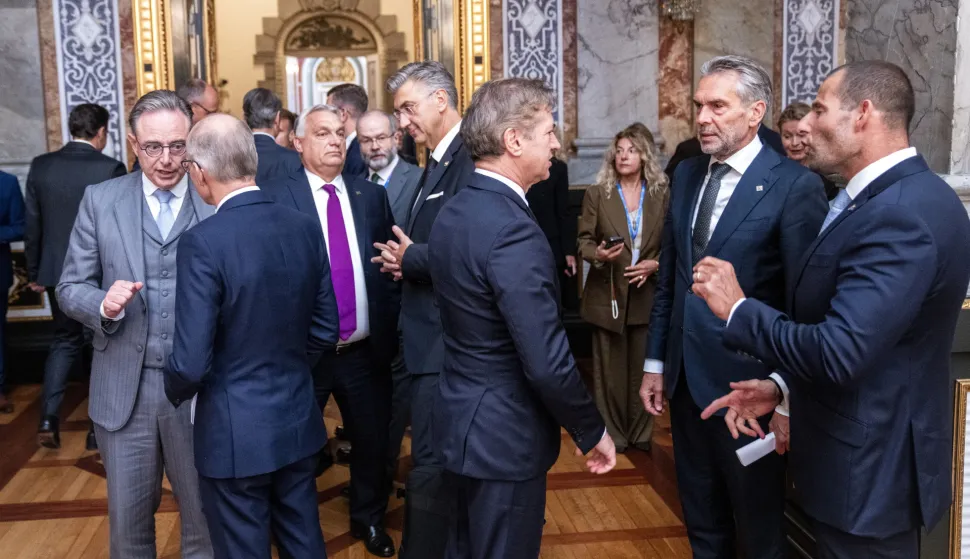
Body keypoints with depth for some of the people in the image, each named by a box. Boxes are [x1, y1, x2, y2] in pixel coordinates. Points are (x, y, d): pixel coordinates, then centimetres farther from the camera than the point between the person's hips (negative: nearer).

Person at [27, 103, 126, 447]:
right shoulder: (110, 168, -14)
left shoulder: (41, 166, -1)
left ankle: (49, 419, 10)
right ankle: (99, 429, 14)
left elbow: (32, 226, 4)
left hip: (57, 271, 4)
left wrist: (35, 273, 14)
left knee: (65, 341, 21)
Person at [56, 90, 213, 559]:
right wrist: (104, 305, -18)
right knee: (128, 520, 16)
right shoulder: (100, 200, 1)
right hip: (123, 388, 1)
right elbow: (70, 288, 3)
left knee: (205, 518, 14)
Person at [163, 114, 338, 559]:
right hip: (298, 420, 6)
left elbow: (191, 363, -20)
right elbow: (325, 331, 4)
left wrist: (176, 392, 2)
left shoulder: (203, 242, -20)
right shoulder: (305, 227, -3)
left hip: (235, 433, -5)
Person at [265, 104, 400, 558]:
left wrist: (391, 329, 1)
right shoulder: (277, 199, -8)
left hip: (366, 350, 4)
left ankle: (369, 519, 42)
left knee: (373, 441, 18)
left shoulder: (372, 196, 4)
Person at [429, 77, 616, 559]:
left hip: (461, 418, 9)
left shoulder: (452, 212, 3)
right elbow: (547, 363, -26)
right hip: (503, 434, -9)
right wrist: (593, 432, -12)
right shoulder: (513, 230, -26)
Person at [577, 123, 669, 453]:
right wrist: (598, 254, -21)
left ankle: (641, 434, 23)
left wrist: (655, 264, -14)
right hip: (608, 294, 0)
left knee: (643, 367, 9)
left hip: (647, 294, 1)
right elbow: (584, 240, -1)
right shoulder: (597, 194, 1)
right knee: (610, 368, 6)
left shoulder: (662, 195, 2)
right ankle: (611, 434, 19)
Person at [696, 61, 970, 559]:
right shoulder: (885, 196, 7)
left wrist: (738, 308, -19)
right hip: (862, 458, 9)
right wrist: (782, 384, 4)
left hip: (868, 470, -9)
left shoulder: (902, 214, -26)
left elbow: (838, 353, -31)